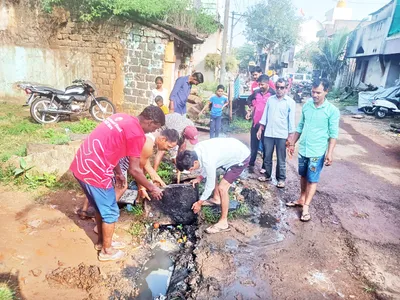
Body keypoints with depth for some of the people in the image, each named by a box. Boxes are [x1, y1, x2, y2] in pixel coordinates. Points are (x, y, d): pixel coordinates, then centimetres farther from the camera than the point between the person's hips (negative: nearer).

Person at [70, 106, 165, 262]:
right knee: (110, 212, 11)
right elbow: (134, 169, -12)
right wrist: (151, 188, 1)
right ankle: (106, 251, 29)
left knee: (100, 207, 25)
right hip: (95, 172, -9)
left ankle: (101, 241, 43)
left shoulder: (121, 117, 12)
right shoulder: (137, 134, -15)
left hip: (81, 165, 9)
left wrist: (118, 172, 24)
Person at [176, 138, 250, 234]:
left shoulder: (208, 161, -32)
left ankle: (223, 223, -2)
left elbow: (210, 185, -18)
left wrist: (199, 203, -6)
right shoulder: (197, 148, -9)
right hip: (232, 150, 9)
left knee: (222, 188, -14)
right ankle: (216, 199, 36)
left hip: (241, 157, -9)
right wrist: (200, 177, -1)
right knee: (212, 173, 20)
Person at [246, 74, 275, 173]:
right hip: (255, 123, 4)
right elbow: (249, 100, 22)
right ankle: (251, 164, 23)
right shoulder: (256, 92, 3)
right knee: (254, 145, 12)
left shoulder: (273, 94, -11)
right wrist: (251, 110, 12)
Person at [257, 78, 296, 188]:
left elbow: (291, 120, -3)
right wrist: (260, 129, 7)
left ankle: (281, 179, 18)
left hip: (282, 135, -3)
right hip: (268, 133, 3)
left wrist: (290, 136, -5)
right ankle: (267, 175, 28)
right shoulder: (270, 99, 6)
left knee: (281, 159, 6)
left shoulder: (290, 102, -3)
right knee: (267, 157, 12)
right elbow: (265, 115, 10)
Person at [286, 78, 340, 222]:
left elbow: (333, 134, -10)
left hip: (317, 152, -5)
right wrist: (292, 143, 14)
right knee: (303, 176, 18)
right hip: (303, 149, 5)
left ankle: (306, 207, 10)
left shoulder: (332, 110, -11)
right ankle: (301, 199, 34)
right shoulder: (306, 105, 3)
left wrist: (330, 153, -16)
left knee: (312, 180, 4)